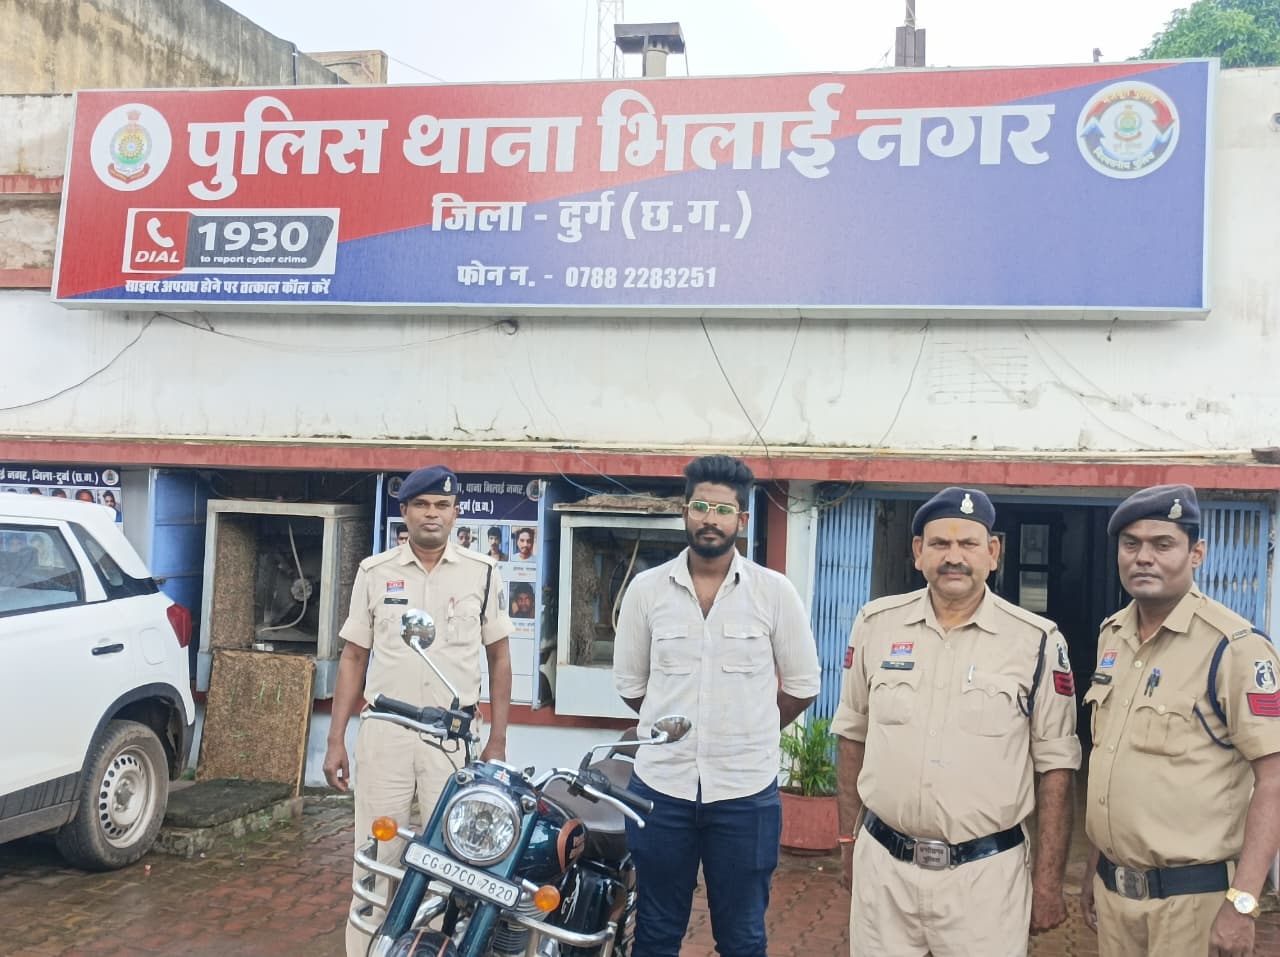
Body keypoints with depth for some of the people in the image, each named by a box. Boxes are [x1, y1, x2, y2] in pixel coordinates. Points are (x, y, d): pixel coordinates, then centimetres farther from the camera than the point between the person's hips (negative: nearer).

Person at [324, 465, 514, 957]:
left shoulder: (482, 573, 1)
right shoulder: (374, 572, 4)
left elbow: (499, 657, 6)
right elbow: (353, 657, 8)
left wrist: (497, 741, 1)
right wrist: (336, 739, 3)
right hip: (384, 732, 1)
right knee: (376, 858, 7)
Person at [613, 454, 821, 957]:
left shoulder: (775, 592, -4)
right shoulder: (646, 589, -1)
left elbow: (802, 684, 4)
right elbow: (630, 683, 7)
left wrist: (748, 734, 9)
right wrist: (677, 727, 10)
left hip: (747, 791, -1)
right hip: (661, 785, 1)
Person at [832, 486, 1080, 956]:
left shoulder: (1037, 641, -6)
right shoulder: (876, 624, 0)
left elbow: (1054, 765, -2)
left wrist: (1048, 879, -3)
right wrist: (849, 838, 10)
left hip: (986, 873, -2)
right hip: (881, 864, 2)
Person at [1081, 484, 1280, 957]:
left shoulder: (1235, 647, -14)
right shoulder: (1112, 635, 5)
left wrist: (1242, 902, -20)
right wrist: (1095, 866, 15)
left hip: (1192, 896, -6)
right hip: (1113, 887, 6)